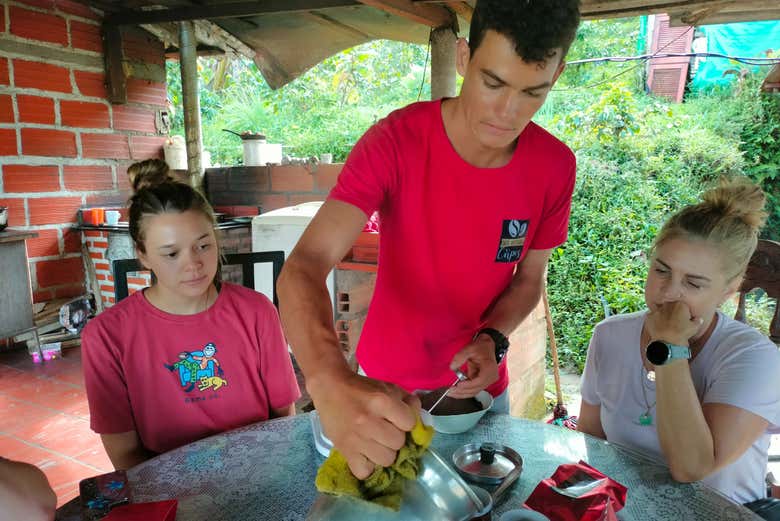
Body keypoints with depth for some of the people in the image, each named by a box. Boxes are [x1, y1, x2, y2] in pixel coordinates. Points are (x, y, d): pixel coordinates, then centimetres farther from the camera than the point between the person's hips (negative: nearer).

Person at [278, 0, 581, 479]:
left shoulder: (556, 166, -15)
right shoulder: (394, 142, -26)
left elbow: (529, 276, -1)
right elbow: (304, 267, -35)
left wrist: (493, 340, -21)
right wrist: (331, 384, -52)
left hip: (480, 384, 3)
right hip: (385, 388, -2)